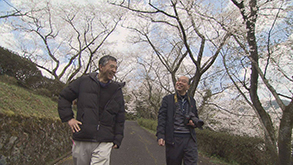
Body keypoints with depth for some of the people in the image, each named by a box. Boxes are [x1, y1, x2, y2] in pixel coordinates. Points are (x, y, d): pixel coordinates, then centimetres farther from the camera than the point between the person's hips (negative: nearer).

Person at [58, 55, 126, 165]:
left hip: (104, 143, 0)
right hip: (81, 140, 1)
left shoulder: (117, 90, 9)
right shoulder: (83, 81, 5)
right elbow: (64, 97, 14)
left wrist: (117, 139, 6)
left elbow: (120, 117, 12)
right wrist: (68, 118, 3)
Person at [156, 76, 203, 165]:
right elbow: (161, 117, -2)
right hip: (173, 139, -2)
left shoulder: (192, 101, 15)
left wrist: (194, 123, 0)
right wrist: (160, 136, -13)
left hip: (190, 138, 3)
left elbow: (196, 117, 25)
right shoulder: (168, 99, 5)